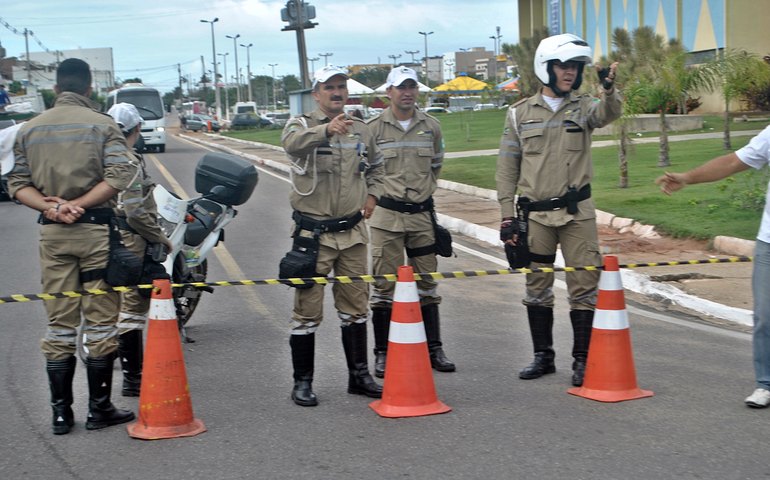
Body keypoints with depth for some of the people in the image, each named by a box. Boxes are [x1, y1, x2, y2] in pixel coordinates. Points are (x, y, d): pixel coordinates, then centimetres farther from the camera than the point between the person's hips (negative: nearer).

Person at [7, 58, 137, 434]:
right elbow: (120, 176, -15)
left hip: (52, 234, 3)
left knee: (59, 325, 9)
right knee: (101, 322, 5)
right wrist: (78, 205, -13)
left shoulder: (29, 129, 9)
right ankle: (99, 409, 9)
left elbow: (18, 184, 4)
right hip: (96, 229, -3)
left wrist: (50, 207, -9)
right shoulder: (101, 125, -3)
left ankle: (61, 413, 10)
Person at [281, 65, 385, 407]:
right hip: (313, 233, -5)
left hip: (352, 232, 5)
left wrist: (372, 194, 12)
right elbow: (292, 142, -32)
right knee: (307, 310, 0)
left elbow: (375, 165, 29)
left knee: (355, 307, 12)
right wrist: (326, 129, -50)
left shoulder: (361, 131, 10)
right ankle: (302, 381, 10)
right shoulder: (303, 125, -6)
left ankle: (359, 375, 23)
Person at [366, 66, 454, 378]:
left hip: (422, 214, 3)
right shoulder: (374, 129, -3)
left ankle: (434, 349, 17)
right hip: (386, 215, -3)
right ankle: (383, 354, 7)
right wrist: (376, 193, 1)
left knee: (426, 282, 9)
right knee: (385, 282, -1)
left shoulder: (431, 127, 7)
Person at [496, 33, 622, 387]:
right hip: (535, 215, 1)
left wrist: (609, 89, -43)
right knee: (537, 288, 9)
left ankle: (582, 360, 8)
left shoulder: (583, 107, 4)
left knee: (583, 286, -1)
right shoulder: (520, 113, 5)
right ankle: (543, 356, 22)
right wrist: (507, 216, 0)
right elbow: (507, 169, 5)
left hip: (577, 212, -1)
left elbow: (608, 114, -21)